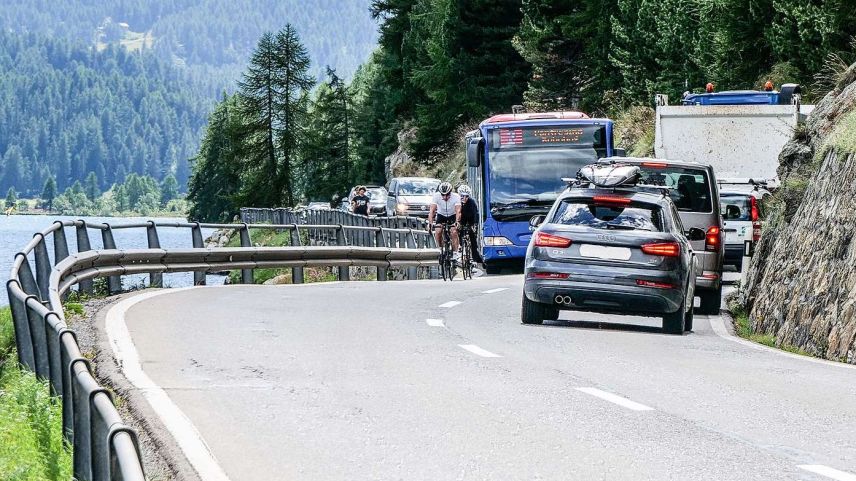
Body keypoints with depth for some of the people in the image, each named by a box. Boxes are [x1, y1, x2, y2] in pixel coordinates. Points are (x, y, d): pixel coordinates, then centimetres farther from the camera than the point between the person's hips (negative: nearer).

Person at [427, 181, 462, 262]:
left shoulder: (456, 197, -29)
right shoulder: (436, 196, -27)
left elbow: (458, 211, -39)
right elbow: (432, 210, -32)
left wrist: (457, 222, -56)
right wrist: (430, 223, -47)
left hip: (452, 216, -1)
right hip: (441, 215, 1)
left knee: (454, 232, -22)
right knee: (438, 232, -20)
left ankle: (455, 253, -12)